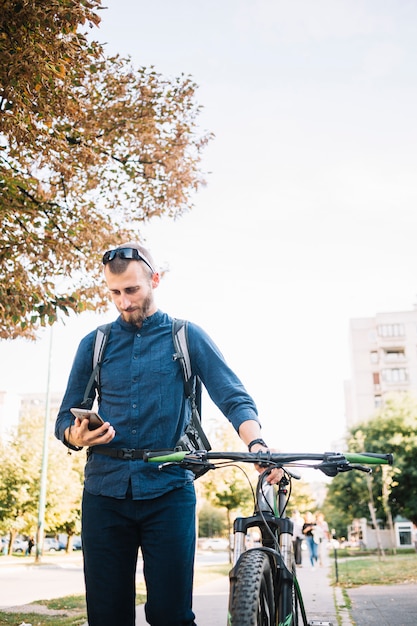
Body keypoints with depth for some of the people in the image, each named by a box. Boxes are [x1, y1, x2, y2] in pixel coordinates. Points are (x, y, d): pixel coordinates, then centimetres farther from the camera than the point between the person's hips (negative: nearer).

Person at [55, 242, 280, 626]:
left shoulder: (187, 337, 6)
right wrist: (77, 436, -11)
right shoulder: (95, 343, 12)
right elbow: (66, 417, 13)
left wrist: (257, 444, -21)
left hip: (168, 491, -2)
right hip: (105, 490, 2)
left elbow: (234, 398, -2)